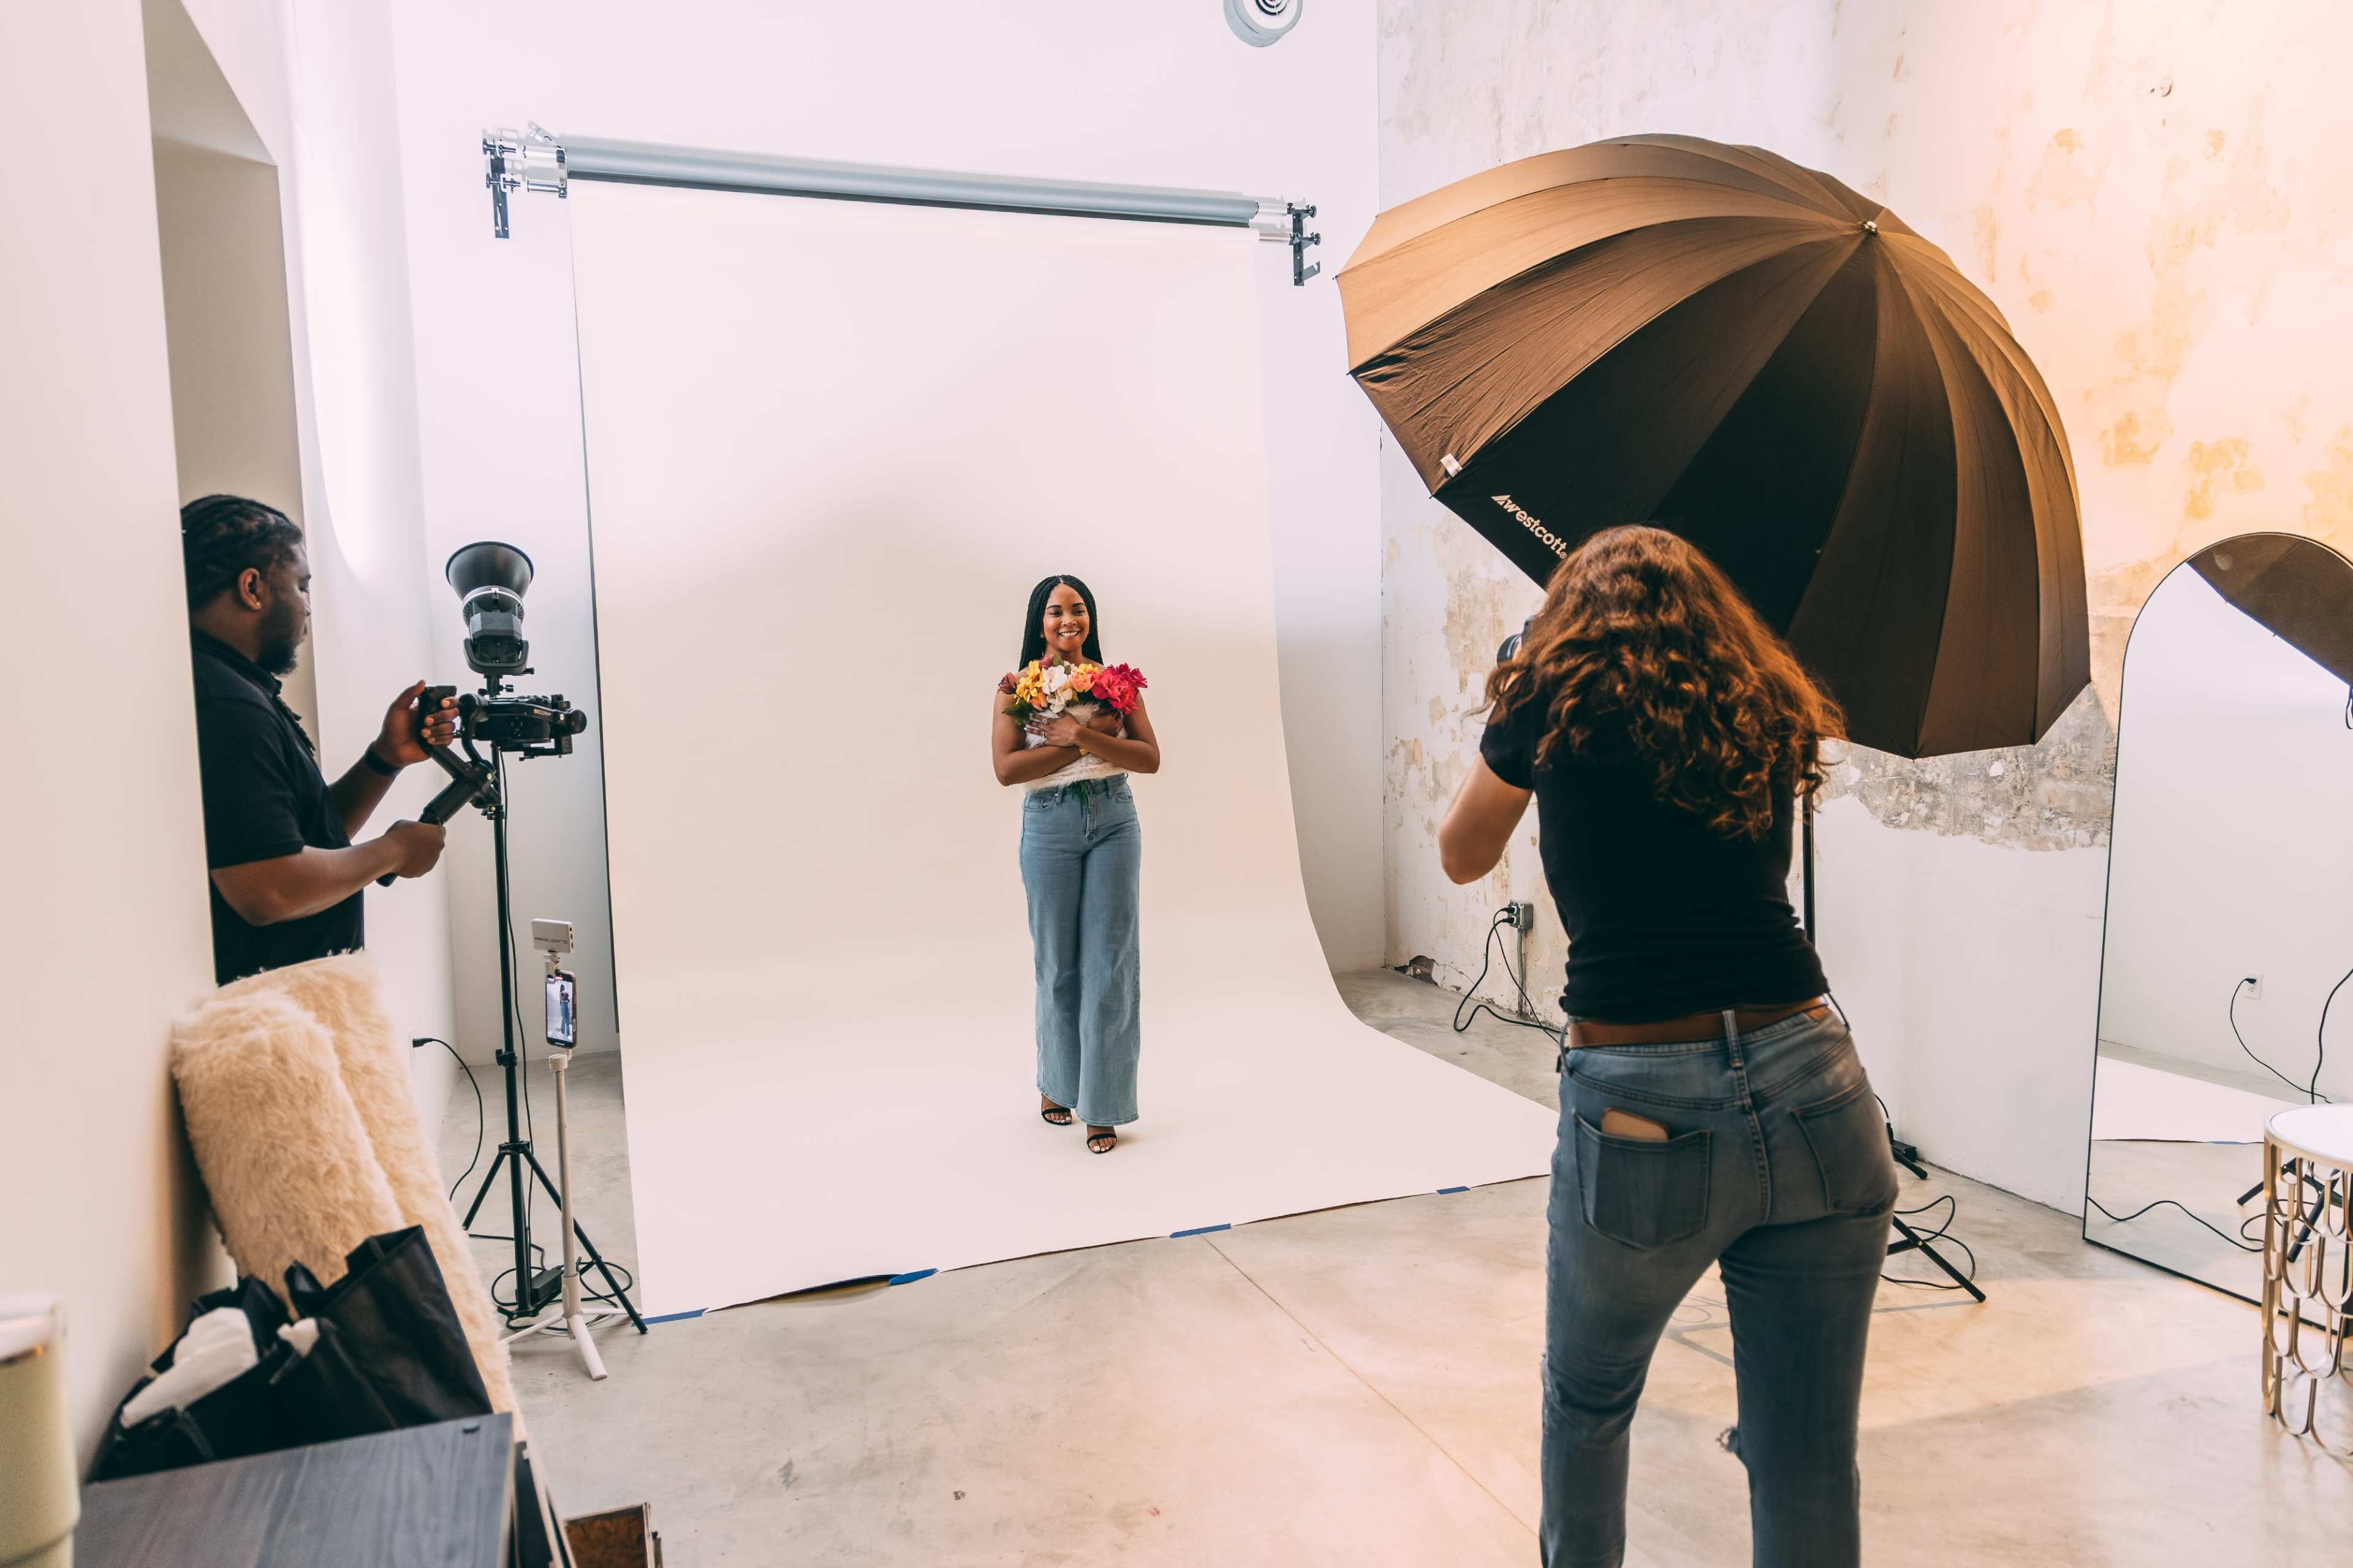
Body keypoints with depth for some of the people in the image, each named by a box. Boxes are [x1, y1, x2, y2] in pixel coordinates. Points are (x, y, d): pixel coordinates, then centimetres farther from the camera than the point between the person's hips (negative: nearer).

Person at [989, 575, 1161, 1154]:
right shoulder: (1016, 688, 1)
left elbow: (1150, 758, -4)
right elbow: (1006, 768, -12)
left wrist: (1083, 734, -18)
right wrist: (1092, 741, -16)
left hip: (1114, 823, 1)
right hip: (1049, 827, -1)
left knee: (1110, 964, 0)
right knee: (1057, 965, 8)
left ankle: (1102, 1106, 8)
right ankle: (1056, 1084, 29)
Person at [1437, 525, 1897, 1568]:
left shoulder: (1553, 702, 4)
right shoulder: (1770, 715, 14)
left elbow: (1461, 858, 19)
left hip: (1638, 1120, -3)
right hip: (1811, 1090, 3)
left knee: (1588, 1405, 24)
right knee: (1809, 1468, 13)